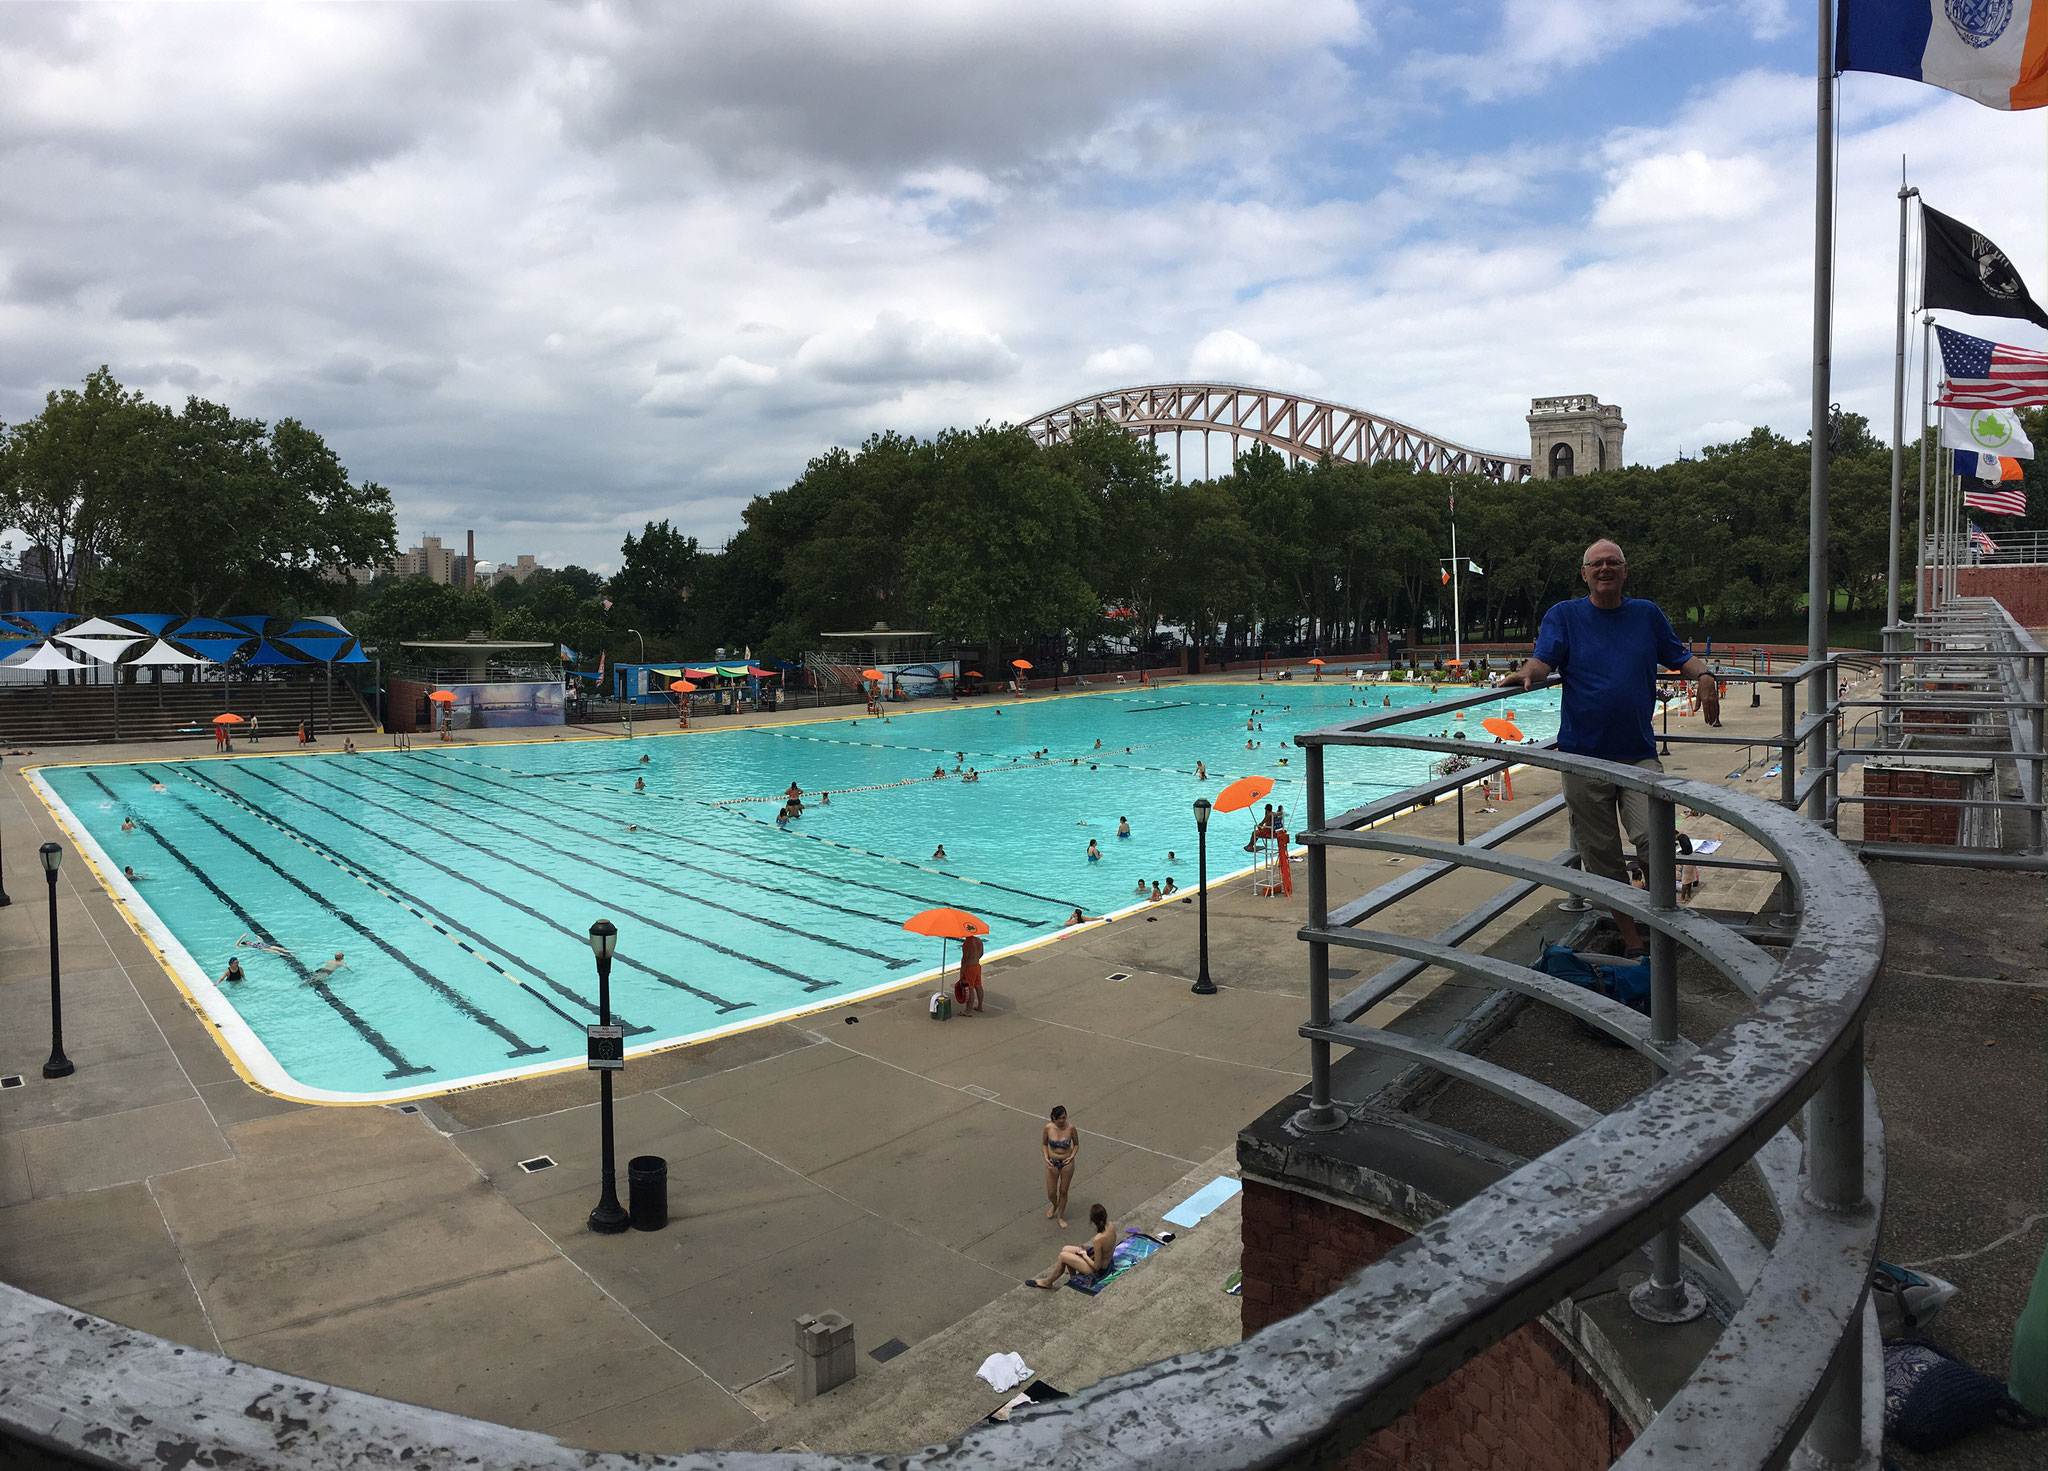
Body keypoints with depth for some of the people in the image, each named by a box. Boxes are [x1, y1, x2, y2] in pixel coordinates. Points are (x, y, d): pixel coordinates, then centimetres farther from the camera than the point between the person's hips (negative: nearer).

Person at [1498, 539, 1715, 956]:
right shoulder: (1564, 615, 6)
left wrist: (1703, 674, -2)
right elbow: (1544, 659, -6)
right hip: (1584, 754, -1)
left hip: (1639, 753, 1)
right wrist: (1528, 673, -29)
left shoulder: (1647, 614, 13)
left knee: (1653, 837, -17)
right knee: (1601, 852, 4)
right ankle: (1630, 937, 17)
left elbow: (1679, 656, 20)